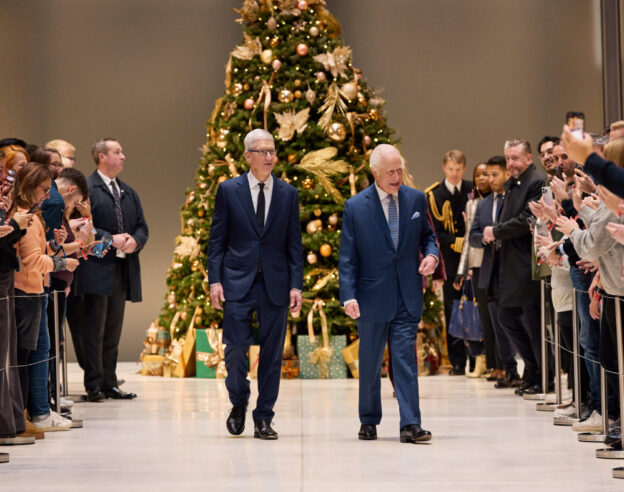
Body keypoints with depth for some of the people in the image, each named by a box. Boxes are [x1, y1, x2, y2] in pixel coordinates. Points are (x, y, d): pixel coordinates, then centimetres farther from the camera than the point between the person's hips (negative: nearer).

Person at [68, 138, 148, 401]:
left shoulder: (129, 192, 19)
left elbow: (142, 227, 18)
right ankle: (94, 385, -1)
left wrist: (135, 241, -4)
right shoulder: (86, 188, -5)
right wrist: (110, 239, -18)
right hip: (97, 269, -7)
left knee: (113, 331, 10)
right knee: (94, 330, -4)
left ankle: (110, 383, 15)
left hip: (123, 269, 7)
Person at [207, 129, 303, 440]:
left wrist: (296, 285, -1)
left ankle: (263, 419, 12)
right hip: (237, 282, -1)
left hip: (275, 284, 2)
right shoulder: (229, 190, 4)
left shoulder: (288, 194, 8)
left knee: (272, 353, 3)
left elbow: (294, 243, 7)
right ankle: (239, 404, 20)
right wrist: (214, 280, -5)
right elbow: (216, 239, 4)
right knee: (235, 347, -6)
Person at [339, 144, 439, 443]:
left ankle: (410, 424, -7)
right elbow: (347, 258, -3)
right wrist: (348, 295, -12)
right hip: (372, 297, -1)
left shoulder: (416, 199, 5)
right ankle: (369, 421, 23)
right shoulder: (355, 207, -2)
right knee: (369, 362, 9)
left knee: (405, 357, -6)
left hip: (407, 296, 1)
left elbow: (427, 235, 18)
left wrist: (431, 254, -5)